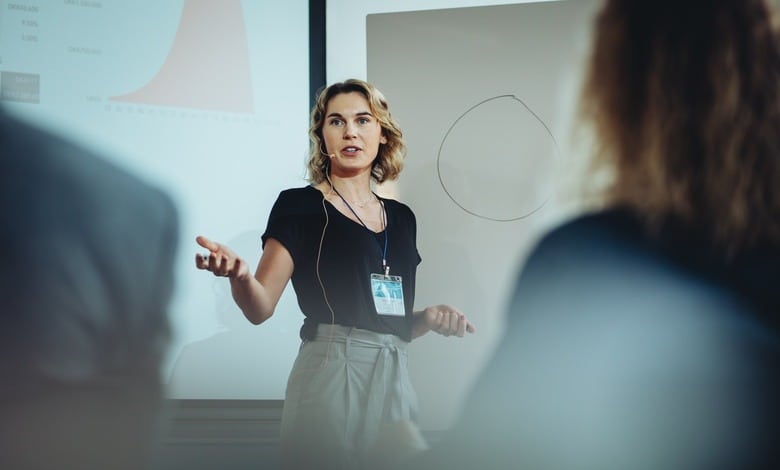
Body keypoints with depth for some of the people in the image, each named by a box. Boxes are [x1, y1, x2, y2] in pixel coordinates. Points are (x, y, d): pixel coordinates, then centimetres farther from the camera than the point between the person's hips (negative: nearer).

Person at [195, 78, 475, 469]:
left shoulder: (401, 217, 14)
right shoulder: (299, 205, -2)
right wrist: (238, 274, -29)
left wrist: (429, 318, 1)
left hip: (394, 378, 6)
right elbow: (260, 308, -9)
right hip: (333, 375, -5)